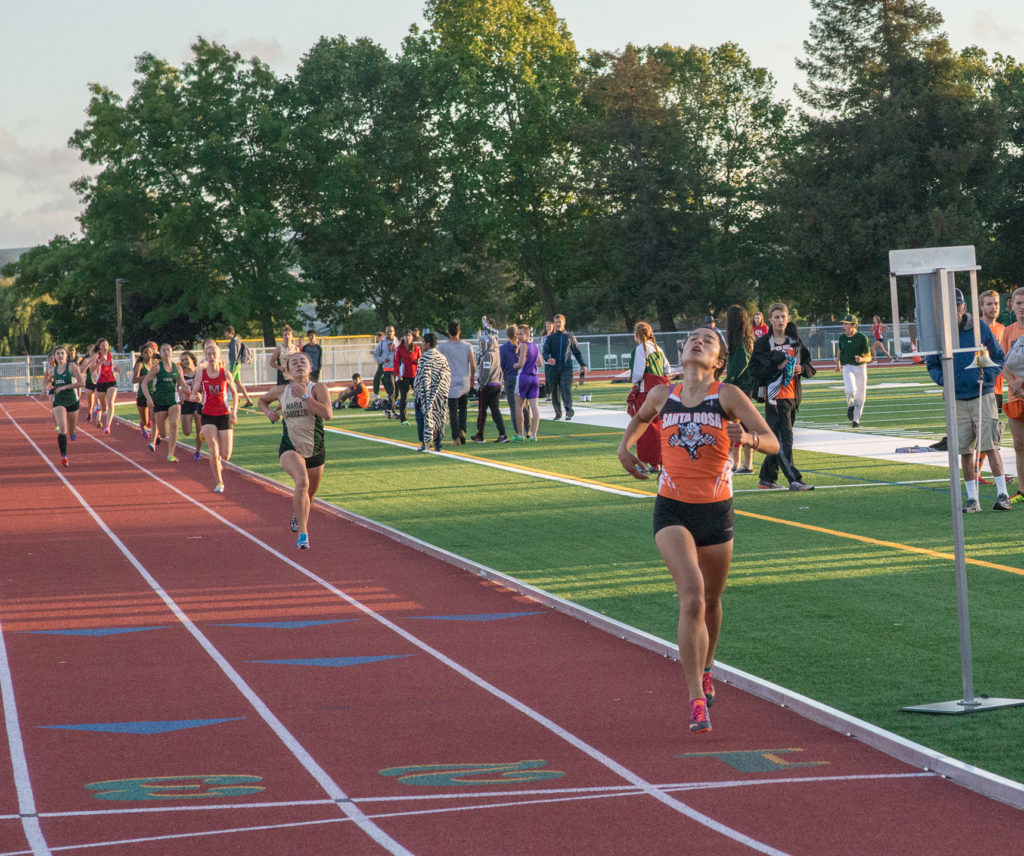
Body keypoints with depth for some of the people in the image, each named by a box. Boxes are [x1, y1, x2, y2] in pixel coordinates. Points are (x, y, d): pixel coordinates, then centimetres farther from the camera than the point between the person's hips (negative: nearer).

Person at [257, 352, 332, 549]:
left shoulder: (317, 388, -7)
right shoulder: (280, 391, 2)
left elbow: (327, 413, -23)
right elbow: (261, 401, 24)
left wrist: (304, 396, -24)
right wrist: (268, 412, 2)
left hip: (315, 451, 1)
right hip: (290, 449, -1)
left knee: (309, 496, 17)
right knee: (302, 482, -31)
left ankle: (297, 515, 55)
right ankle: (303, 534, -32)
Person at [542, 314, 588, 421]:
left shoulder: (570, 337, 9)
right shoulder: (550, 338, 8)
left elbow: (577, 351, 15)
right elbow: (545, 352, -1)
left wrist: (583, 364, 7)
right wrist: (548, 359, -24)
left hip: (567, 368, -2)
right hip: (554, 369, 2)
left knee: (566, 389, -17)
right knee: (554, 392, 4)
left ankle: (568, 411, -24)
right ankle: (558, 413, 17)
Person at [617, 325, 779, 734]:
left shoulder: (728, 396, -4)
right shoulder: (662, 396, 5)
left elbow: (773, 442, -10)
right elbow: (641, 417, 30)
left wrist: (747, 438, -30)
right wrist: (625, 446, 13)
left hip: (715, 512, 0)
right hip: (672, 511, 0)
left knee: (711, 602, 17)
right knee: (692, 598, -20)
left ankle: (705, 669, 47)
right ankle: (696, 699, -20)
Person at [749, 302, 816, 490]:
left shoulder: (795, 341, 13)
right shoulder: (763, 343, -1)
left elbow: (811, 369, 15)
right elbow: (754, 370, -7)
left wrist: (801, 368, -7)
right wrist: (777, 367, -17)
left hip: (792, 397, 6)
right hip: (775, 397, -6)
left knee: (779, 440, 9)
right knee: (784, 438, -12)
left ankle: (766, 478, 18)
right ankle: (794, 480, -16)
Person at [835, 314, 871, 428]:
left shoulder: (862, 338, -8)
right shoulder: (842, 338, 2)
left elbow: (869, 357, -6)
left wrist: (862, 359, -27)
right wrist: (838, 363, 31)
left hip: (860, 368, -1)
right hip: (847, 367, 1)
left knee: (860, 396, 4)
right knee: (851, 390, -25)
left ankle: (856, 420, 21)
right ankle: (850, 406, 7)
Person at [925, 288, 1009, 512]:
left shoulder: (979, 327, -2)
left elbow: (998, 357, 7)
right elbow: (932, 365, 15)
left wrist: (986, 376, -10)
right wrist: (943, 379, -5)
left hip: (983, 396, -2)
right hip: (957, 399, 2)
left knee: (990, 446, -9)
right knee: (964, 451, 4)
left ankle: (1002, 494, -5)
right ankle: (972, 498, 12)